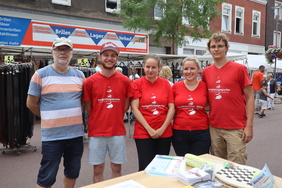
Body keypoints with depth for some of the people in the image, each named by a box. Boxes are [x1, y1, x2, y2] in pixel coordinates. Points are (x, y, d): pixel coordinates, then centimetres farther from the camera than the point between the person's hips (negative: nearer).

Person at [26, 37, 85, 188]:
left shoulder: (79, 75, 5)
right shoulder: (40, 75, -6)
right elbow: (31, 104, 0)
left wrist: (72, 116, 9)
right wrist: (49, 117, 7)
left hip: (76, 134, 4)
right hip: (51, 136, -4)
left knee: (73, 173, 19)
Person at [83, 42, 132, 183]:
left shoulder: (125, 81, -1)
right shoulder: (90, 81, -4)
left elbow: (126, 107, 9)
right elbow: (88, 108, 5)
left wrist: (115, 119, 7)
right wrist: (100, 119, 8)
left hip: (118, 131, 1)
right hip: (96, 132, 0)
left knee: (117, 168, 12)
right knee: (98, 169, 11)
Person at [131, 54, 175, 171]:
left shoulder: (165, 83, 5)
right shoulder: (137, 84, -1)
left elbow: (171, 107, 2)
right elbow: (135, 108, -6)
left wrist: (162, 128, -7)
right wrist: (149, 129, -11)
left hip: (165, 132, 2)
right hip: (143, 132, -2)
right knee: (145, 168, 1)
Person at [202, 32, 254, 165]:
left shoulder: (239, 69, -5)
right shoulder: (206, 72, 6)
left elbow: (249, 98, -4)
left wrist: (249, 126, -9)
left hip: (236, 128, -4)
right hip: (214, 127, 4)